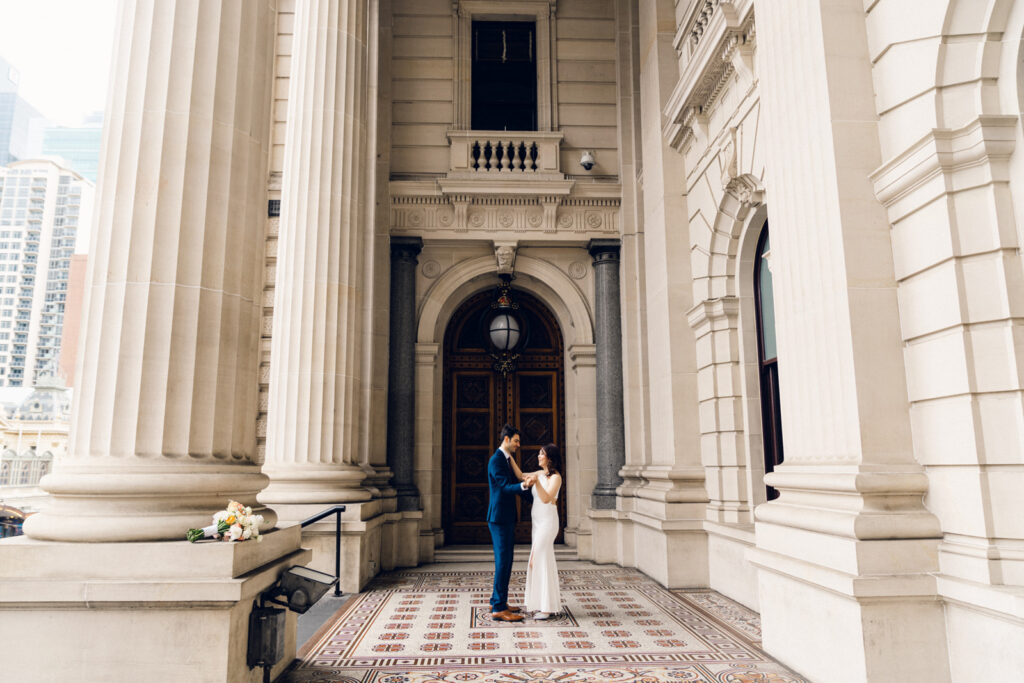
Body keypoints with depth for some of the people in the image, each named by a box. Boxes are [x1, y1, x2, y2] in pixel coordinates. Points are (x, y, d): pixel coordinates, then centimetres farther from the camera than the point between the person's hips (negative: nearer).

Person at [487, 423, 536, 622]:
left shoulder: (508, 460, 16)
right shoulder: (496, 460, -14)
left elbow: (516, 488, 20)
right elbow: (505, 487, -22)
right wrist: (524, 485, -39)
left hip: (507, 518, 10)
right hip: (499, 518, -10)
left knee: (505, 561, 14)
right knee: (502, 562, -7)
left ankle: (498, 602, 24)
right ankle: (498, 609, -2)